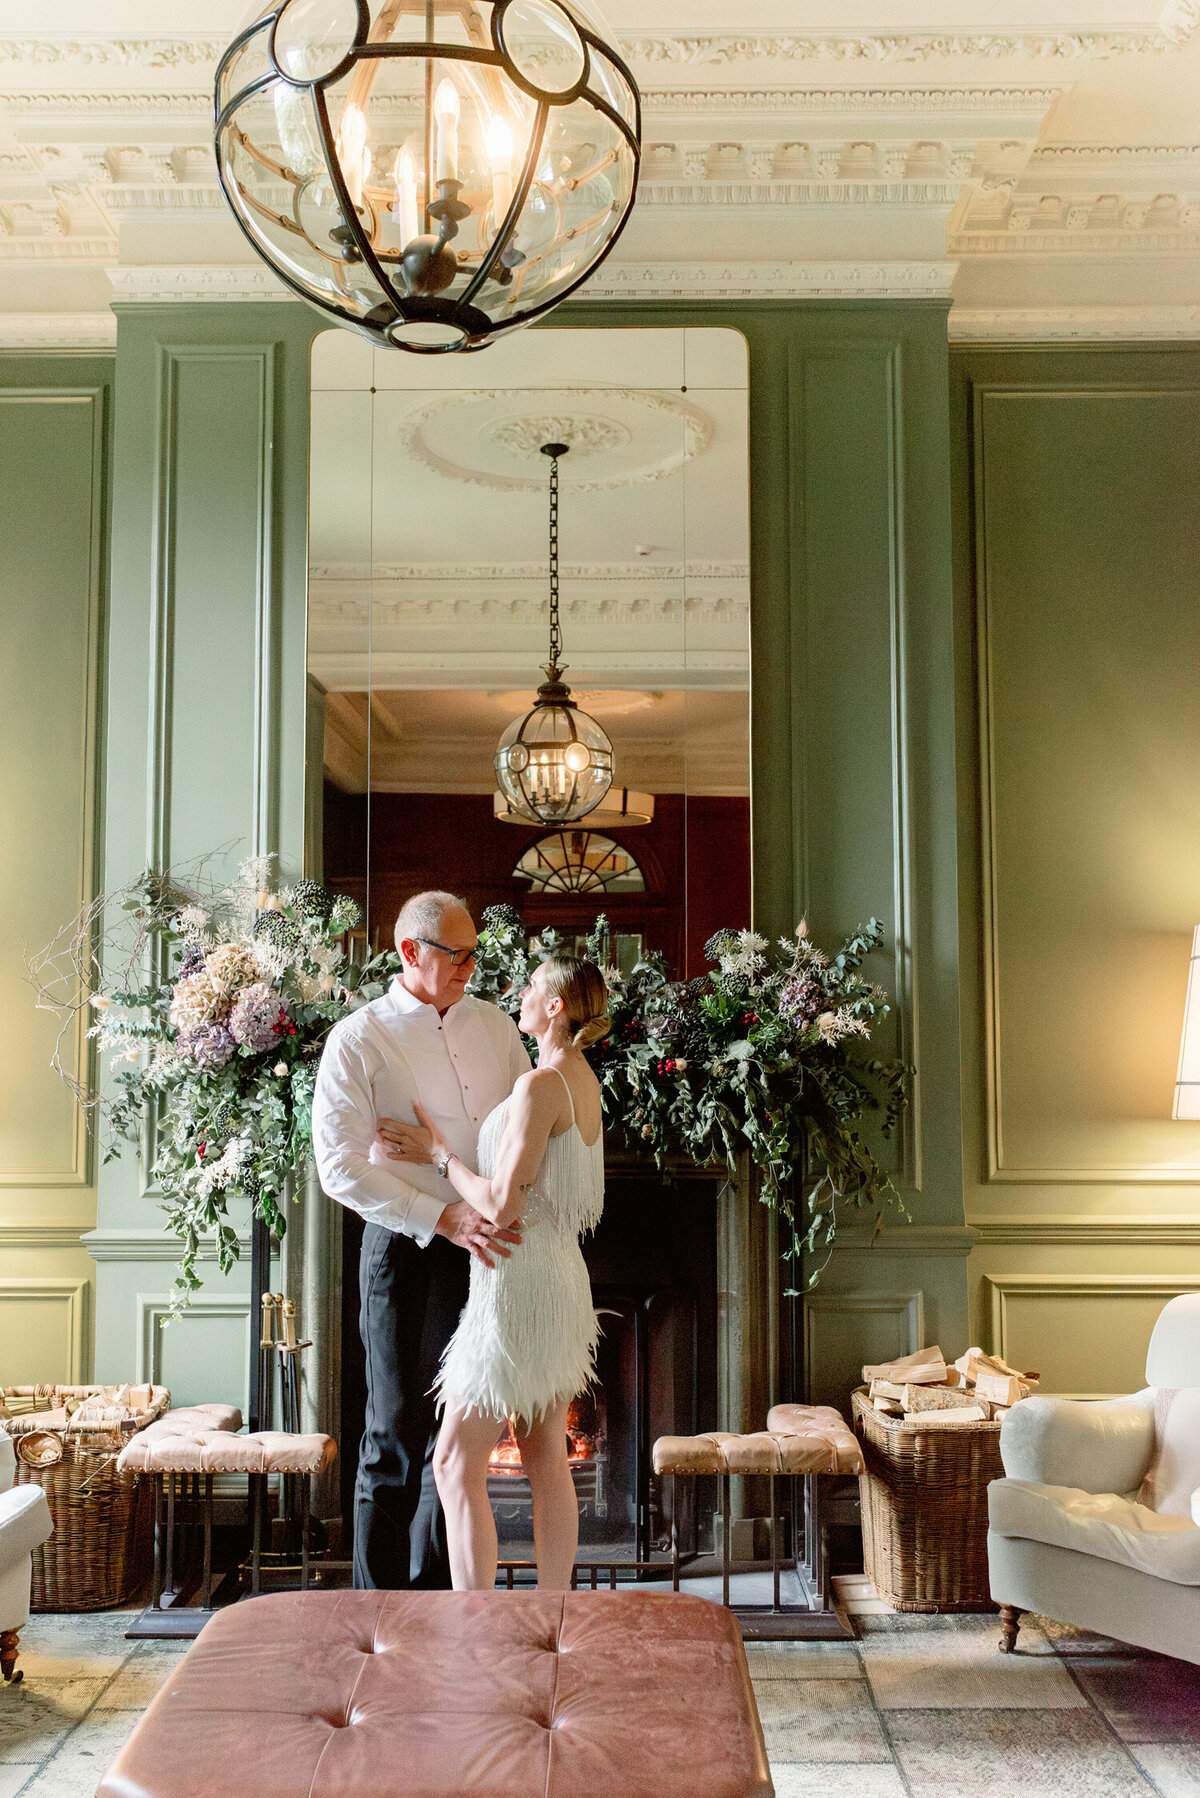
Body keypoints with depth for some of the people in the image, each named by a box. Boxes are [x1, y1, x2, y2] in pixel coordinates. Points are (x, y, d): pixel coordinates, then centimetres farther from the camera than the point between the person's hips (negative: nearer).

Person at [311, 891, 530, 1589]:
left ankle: (436, 1593, 27)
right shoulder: (359, 1040, -7)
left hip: (489, 1248, 5)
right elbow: (340, 1166, -14)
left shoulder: (495, 1025, 9)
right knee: (398, 1436, 3)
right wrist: (442, 1217, -21)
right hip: (408, 1251, -5)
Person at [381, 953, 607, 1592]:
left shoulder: (540, 1085, -19)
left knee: (456, 1466, -3)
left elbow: (501, 1207, -21)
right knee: (546, 1461, 14)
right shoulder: (583, 1082, 10)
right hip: (560, 1282, 10)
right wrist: (443, 1152, 16)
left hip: (518, 1289, -10)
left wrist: (441, 1154, -7)